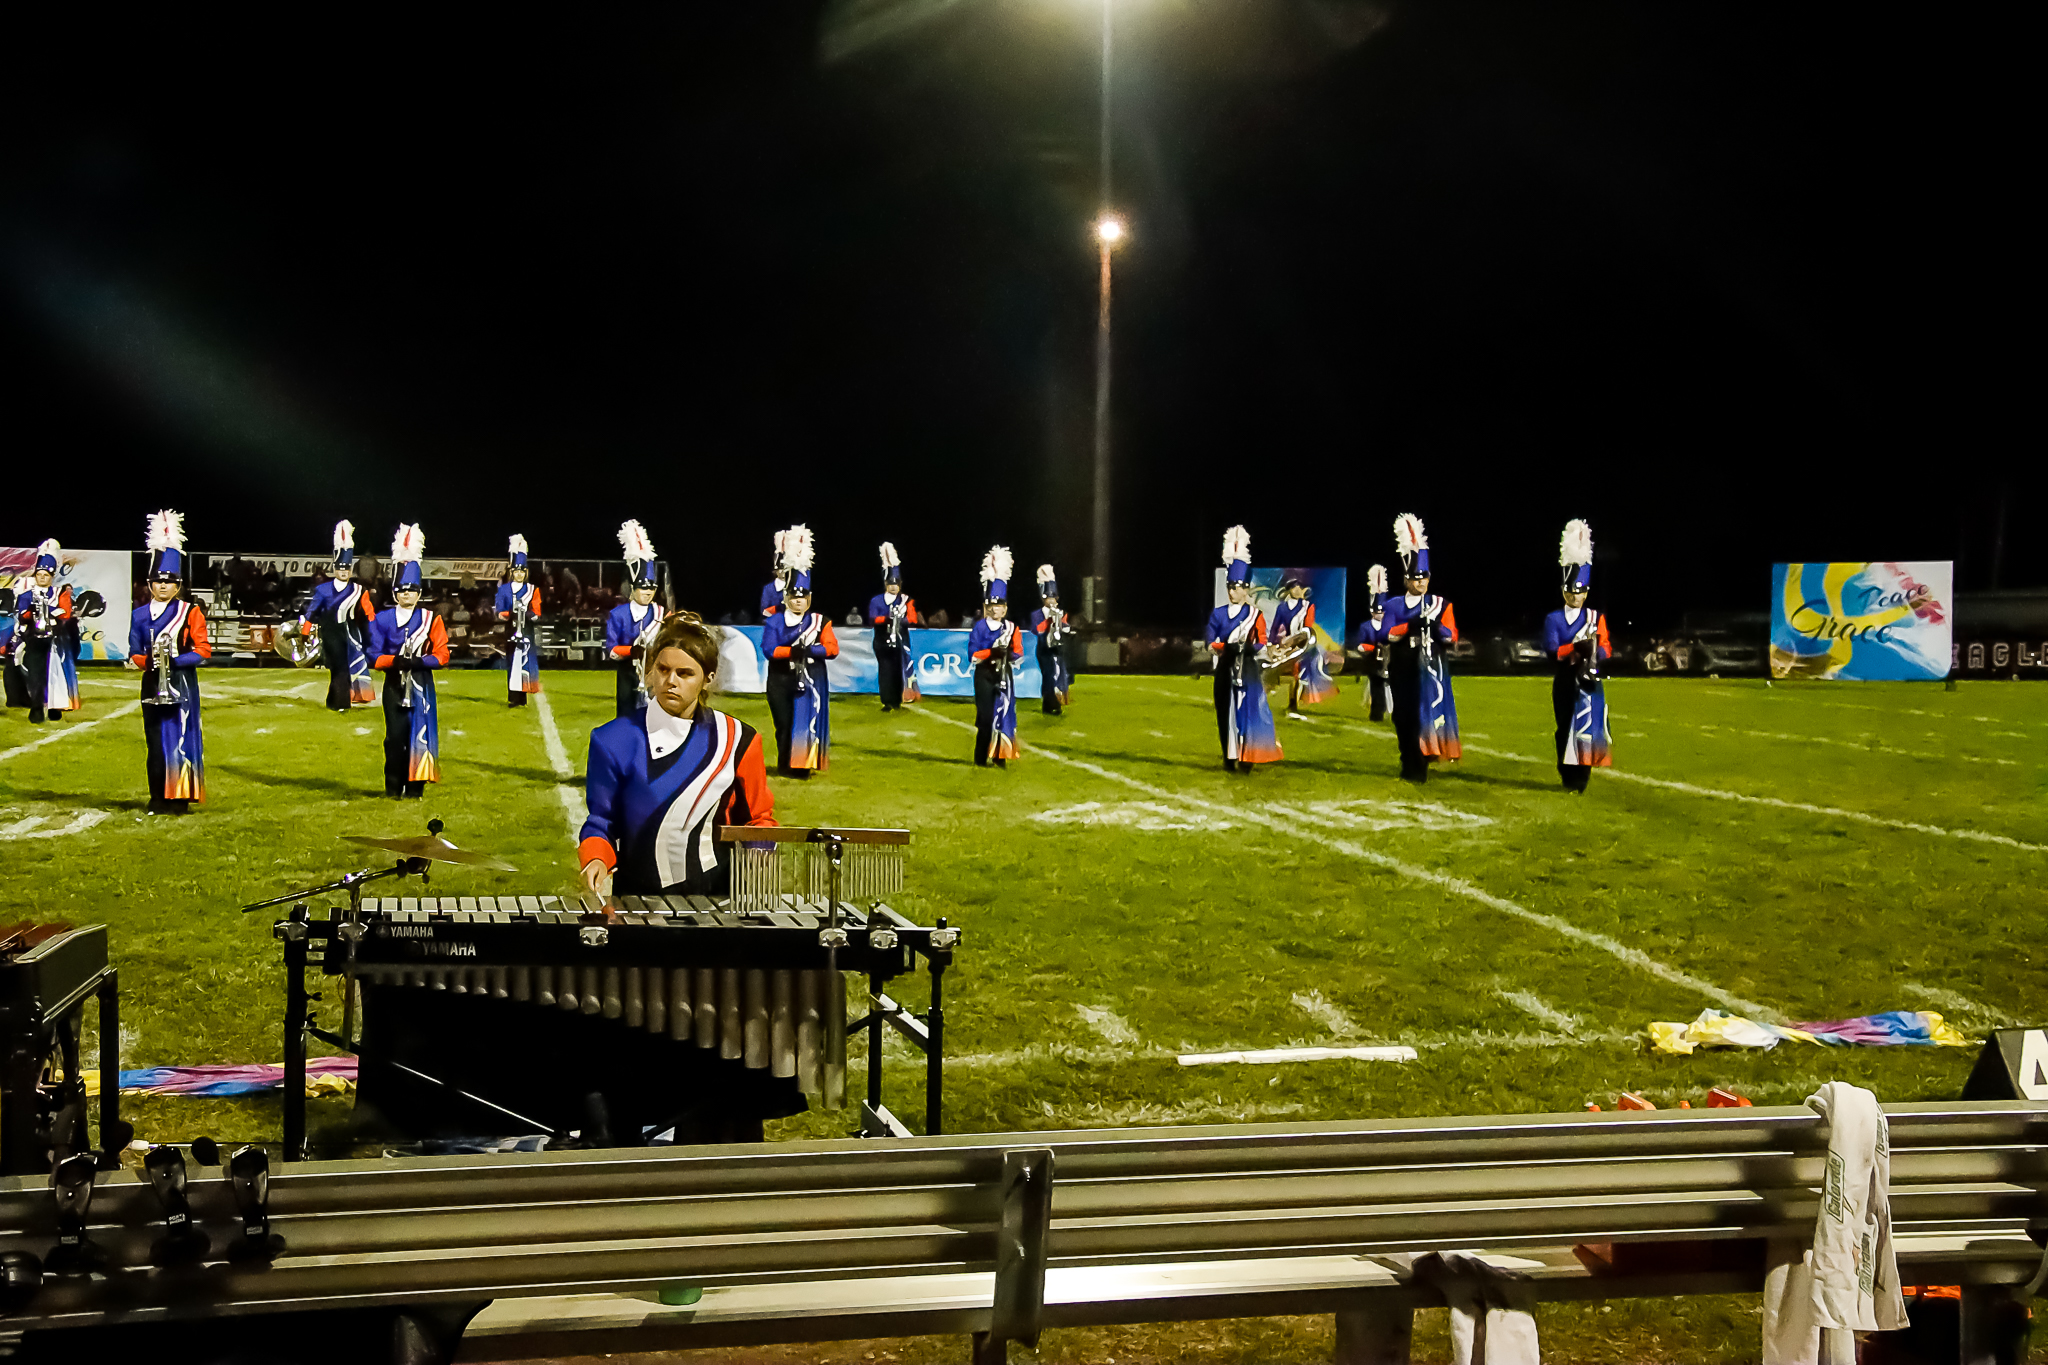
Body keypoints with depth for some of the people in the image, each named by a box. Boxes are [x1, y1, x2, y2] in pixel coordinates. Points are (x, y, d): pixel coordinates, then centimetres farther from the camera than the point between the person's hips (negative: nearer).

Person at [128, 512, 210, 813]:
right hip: (153, 686, 3)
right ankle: (159, 798, 11)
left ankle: (180, 798, 3)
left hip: (182, 685, -3)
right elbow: (134, 654, 9)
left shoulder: (190, 612, 0)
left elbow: (204, 651, -4)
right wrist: (148, 660, -13)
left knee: (181, 739, -4)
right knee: (156, 741, 3)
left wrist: (174, 661, -17)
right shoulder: (140, 615, 10)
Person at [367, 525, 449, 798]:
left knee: (420, 735, -2)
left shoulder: (431, 619, 3)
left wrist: (419, 662, -18)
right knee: (395, 737, 1)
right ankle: (393, 787, 11)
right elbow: (375, 656, -1)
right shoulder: (383, 619, 4)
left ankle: (415, 787, 6)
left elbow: (441, 656, -2)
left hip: (421, 687, 0)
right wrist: (396, 661, -18)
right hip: (394, 686, 0)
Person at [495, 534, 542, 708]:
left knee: (525, 660, -8)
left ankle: (522, 697, -7)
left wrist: (529, 614, -20)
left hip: (526, 631, -1)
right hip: (511, 631, 1)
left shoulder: (532, 590, 7)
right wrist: (509, 614, -20)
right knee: (511, 661, 0)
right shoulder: (503, 589, 8)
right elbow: (499, 612, 0)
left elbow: (537, 613, 1)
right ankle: (513, 697, 2)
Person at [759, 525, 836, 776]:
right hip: (781, 681, 0)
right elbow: (769, 649, -11)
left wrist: (808, 649, -18)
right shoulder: (775, 621, 1)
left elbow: (832, 649, -5)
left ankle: (802, 765, 5)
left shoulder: (820, 621, 4)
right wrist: (793, 651, -23)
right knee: (784, 724, 2)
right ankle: (785, 765, 13)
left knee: (807, 722, -3)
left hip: (810, 681, 0)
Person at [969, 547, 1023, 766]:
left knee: (1003, 714, 3)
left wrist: (1007, 653, -18)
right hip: (984, 675, -3)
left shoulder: (1012, 628, 6)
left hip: (1004, 675, 3)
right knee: (985, 716, -5)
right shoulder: (980, 627, -3)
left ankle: (999, 756, 12)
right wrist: (993, 652, -24)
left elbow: (1018, 652, 4)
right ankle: (981, 758, 2)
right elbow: (973, 654, -11)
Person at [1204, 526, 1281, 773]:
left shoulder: (1255, 615, 1)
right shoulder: (1218, 614, 9)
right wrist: (1229, 646, -16)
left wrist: (1248, 648, -23)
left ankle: (1246, 759, -3)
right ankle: (1229, 758, 12)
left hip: (1248, 671, -3)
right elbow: (1210, 643, 1)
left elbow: (1261, 644, -4)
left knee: (1247, 712, -7)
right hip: (1225, 670, 3)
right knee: (1225, 713, 4)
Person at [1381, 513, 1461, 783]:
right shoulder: (1394, 604, 7)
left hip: (1432, 668, -1)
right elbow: (1385, 636, -5)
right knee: (1404, 718, 3)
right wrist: (1412, 624, -17)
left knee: (1428, 715, -8)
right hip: (1404, 669, 1)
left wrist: (1434, 621, -18)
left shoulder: (1441, 604, 7)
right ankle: (1408, 765, 14)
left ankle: (1420, 768, -4)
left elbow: (1452, 637, -1)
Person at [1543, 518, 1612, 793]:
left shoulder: (1597, 618, 8)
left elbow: (1606, 651, 1)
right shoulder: (1553, 619, 4)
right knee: (1565, 728, 2)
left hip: (1589, 681, 0)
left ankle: (1581, 777, -2)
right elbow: (1553, 652, -9)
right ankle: (1567, 776, 11)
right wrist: (1578, 647, -23)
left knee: (1586, 727, -7)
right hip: (1564, 682, 0)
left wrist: (1592, 651, -20)